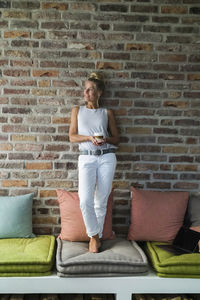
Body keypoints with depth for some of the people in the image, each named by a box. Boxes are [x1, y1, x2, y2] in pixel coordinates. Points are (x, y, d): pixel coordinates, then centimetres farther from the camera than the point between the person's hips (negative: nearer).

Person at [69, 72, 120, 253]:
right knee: (85, 201, -13)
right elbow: (72, 136, 5)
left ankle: (95, 236, 20)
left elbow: (117, 139, 12)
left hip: (107, 158, 0)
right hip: (87, 158, 0)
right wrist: (89, 137, -12)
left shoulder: (107, 113, 11)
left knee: (101, 201, 3)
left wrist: (106, 139, -10)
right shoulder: (78, 110, 13)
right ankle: (95, 235, 10)